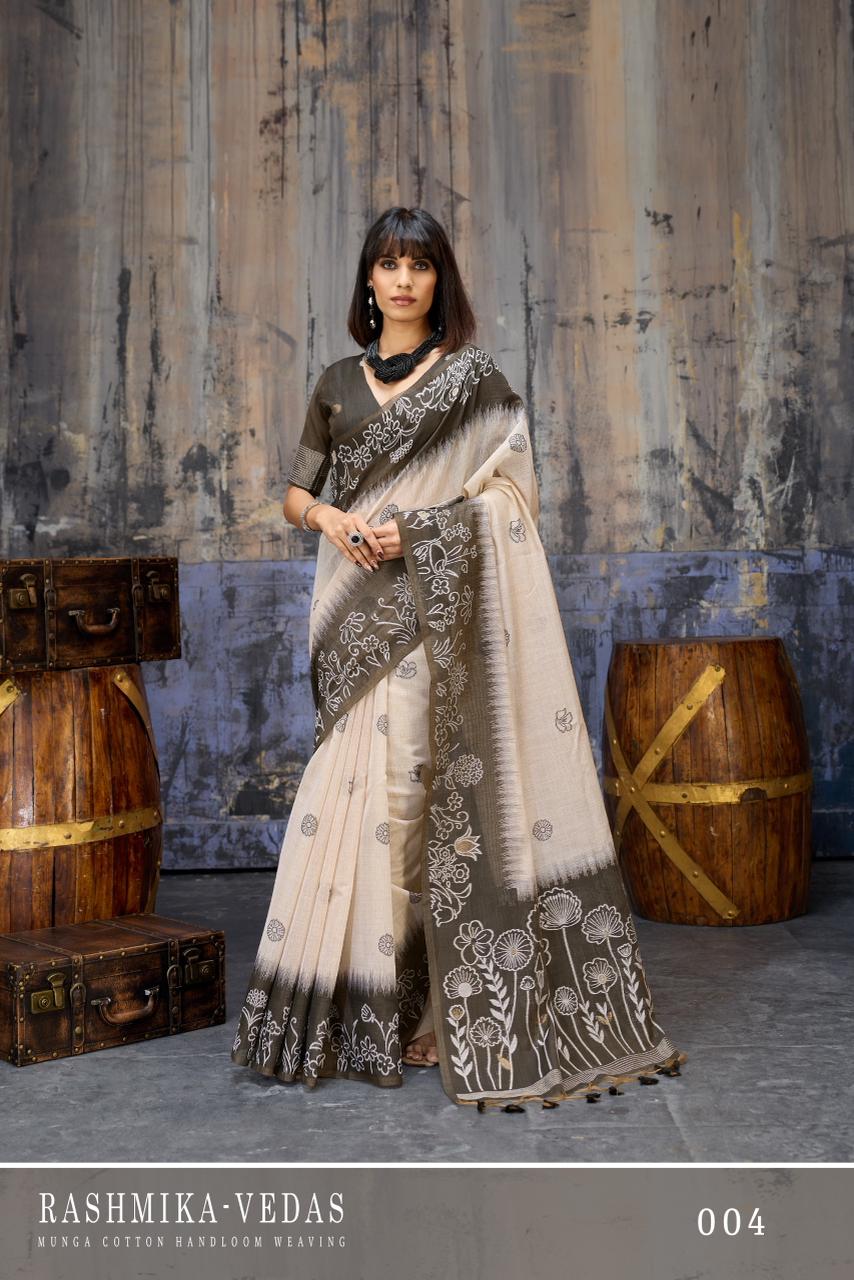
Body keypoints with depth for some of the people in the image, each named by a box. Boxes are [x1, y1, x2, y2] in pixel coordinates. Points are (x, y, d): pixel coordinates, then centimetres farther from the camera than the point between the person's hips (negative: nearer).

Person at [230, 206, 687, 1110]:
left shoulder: (476, 380, 4)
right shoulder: (339, 383, 15)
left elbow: (507, 506, -2)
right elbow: (294, 495, 17)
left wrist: (417, 529, -14)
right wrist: (331, 518, -5)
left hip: (440, 612, -3)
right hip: (356, 612, 4)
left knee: (409, 782, -8)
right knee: (351, 782, -1)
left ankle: (431, 1009, 1)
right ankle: (349, 1003, 8)